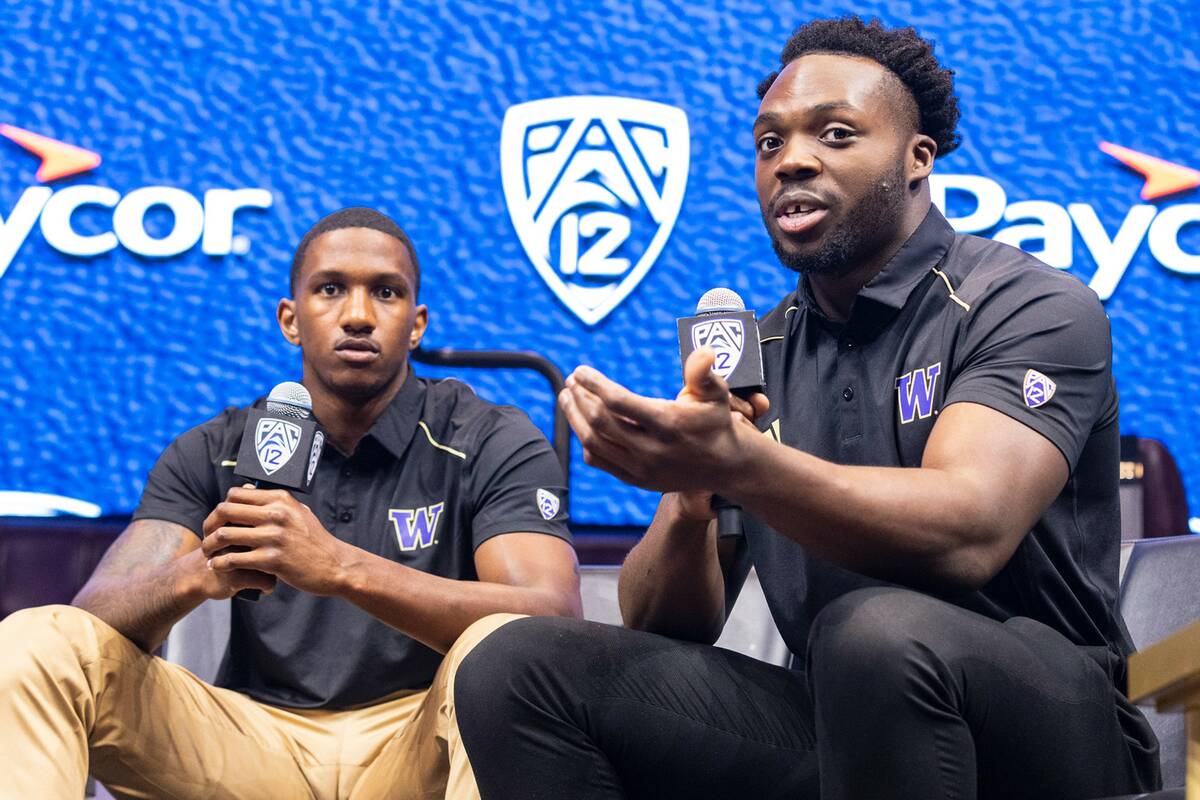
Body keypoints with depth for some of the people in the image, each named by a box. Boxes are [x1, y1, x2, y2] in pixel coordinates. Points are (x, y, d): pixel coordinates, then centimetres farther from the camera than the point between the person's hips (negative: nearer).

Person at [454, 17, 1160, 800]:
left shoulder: (1032, 308, -7)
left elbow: (968, 533, -27)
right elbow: (665, 630, 4)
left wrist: (738, 461, -41)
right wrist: (690, 498, -19)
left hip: (1040, 730, -4)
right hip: (833, 720, 5)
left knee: (879, 630, -37)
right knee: (520, 668, -12)